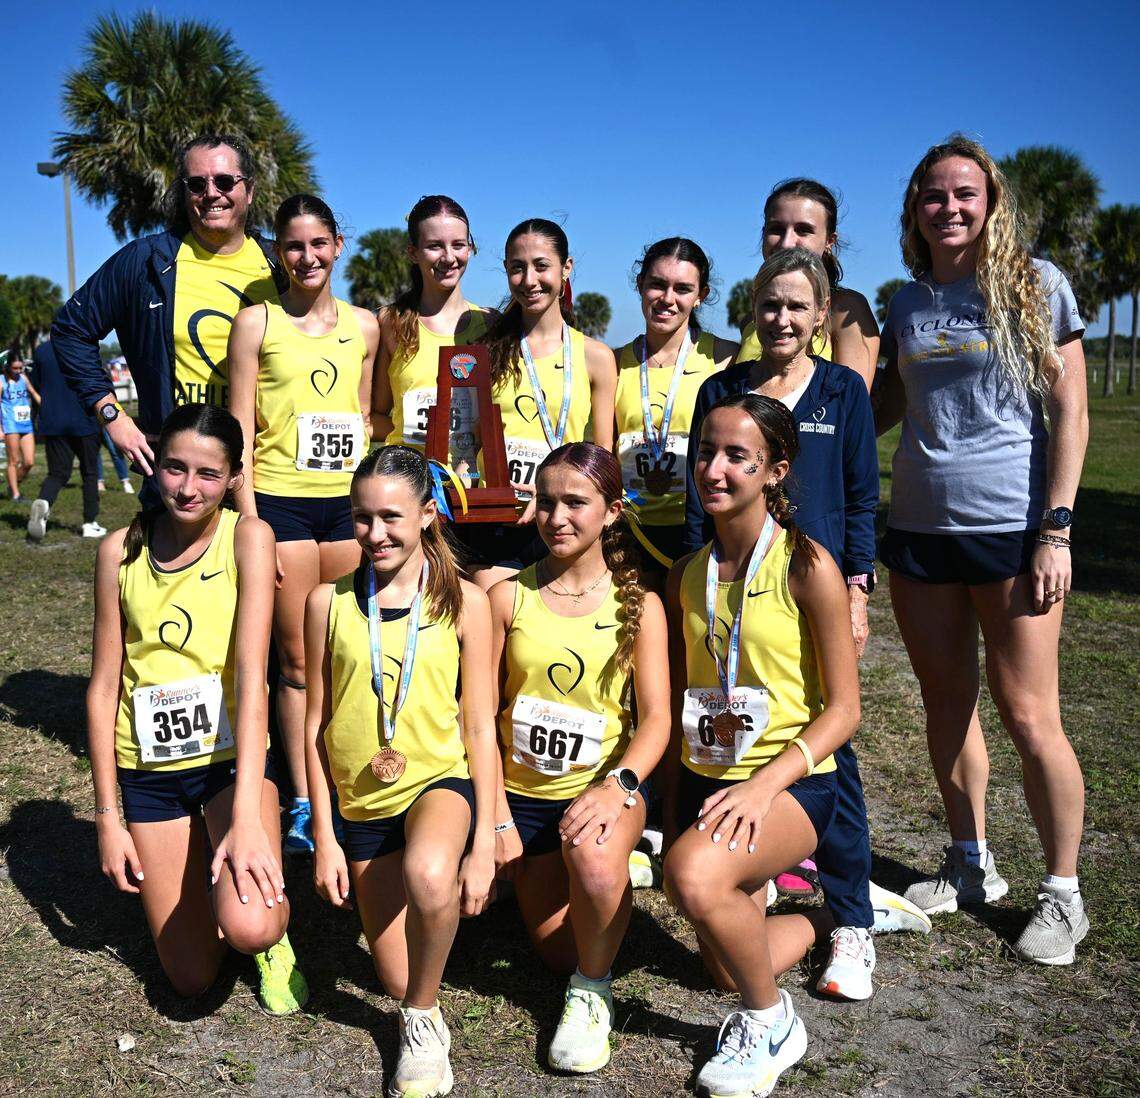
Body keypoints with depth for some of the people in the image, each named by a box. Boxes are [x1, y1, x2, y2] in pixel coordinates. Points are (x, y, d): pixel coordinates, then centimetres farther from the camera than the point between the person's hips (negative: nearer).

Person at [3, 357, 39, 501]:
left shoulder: (23, 378, 10)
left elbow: (35, 395, 22)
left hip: (26, 425, 5)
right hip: (11, 426, -5)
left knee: (29, 462, 2)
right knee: (14, 461, 0)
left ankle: (13, 486, 23)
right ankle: (15, 494, 9)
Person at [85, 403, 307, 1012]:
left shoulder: (247, 537, -13)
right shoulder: (121, 550, -5)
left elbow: (251, 677, -21)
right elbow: (104, 687, -1)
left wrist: (247, 816, -29)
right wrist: (107, 817, -4)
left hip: (233, 755, -2)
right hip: (147, 771, 3)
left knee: (247, 927, -27)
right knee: (191, 977, 7)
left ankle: (274, 923, 10)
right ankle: (195, 879, 38)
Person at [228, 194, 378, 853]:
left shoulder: (363, 326, 10)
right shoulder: (257, 322, 0)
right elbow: (241, 428, -2)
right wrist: (250, 521, -8)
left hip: (349, 502, 3)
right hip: (282, 501, -3)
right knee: (297, 660, 2)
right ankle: (304, 803, 13)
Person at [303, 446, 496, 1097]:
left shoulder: (463, 602, -7)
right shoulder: (329, 602, -4)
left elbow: (480, 727, -4)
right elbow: (316, 725, 2)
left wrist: (483, 843, -8)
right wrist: (324, 837, 1)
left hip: (441, 781, -2)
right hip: (361, 801, 3)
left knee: (429, 876, -37)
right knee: (400, 981, 6)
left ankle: (423, 1016, -8)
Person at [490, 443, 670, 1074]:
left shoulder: (637, 604, -6)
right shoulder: (507, 597, -4)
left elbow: (656, 717, -11)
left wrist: (618, 784, -30)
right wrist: (498, 816, -9)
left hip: (606, 783, -2)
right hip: (524, 791, 3)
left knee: (591, 856, -36)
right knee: (556, 948, 9)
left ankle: (592, 991, -6)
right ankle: (614, 874, 43)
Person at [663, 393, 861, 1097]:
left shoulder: (806, 567, -12)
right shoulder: (687, 575, 4)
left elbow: (844, 710, -12)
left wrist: (767, 782, -25)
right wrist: (674, 812, 8)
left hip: (792, 781, -6)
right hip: (706, 777, 6)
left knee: (696, 876, -34)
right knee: (728, 968, 12)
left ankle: (772, 1023, -4)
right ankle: (826, 920, 46)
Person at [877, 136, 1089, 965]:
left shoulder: (1035, 284, -1)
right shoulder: (908, 304, 10)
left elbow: (1071, 413, -5)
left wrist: (1056, 530, -12)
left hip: (1012, 527, -4)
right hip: (919, 527, 5)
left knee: (1027, 715, -2)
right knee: (947, 706, 11)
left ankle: (1063, 893, 15)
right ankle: (972, 867, 28)